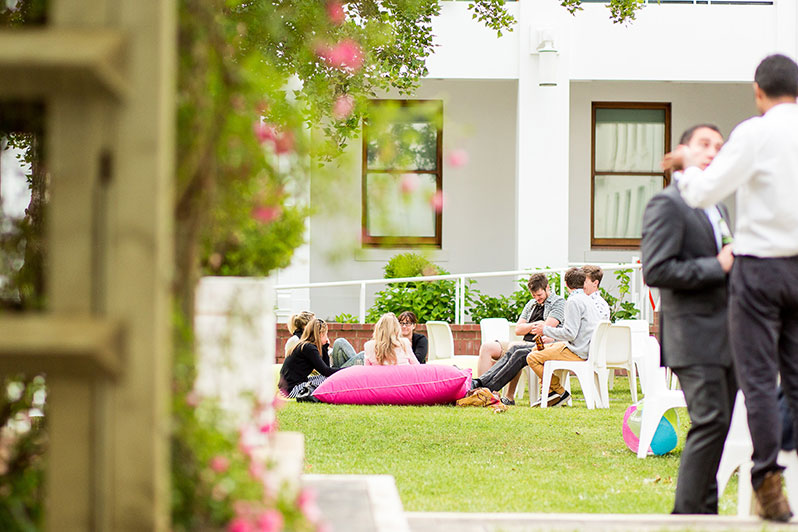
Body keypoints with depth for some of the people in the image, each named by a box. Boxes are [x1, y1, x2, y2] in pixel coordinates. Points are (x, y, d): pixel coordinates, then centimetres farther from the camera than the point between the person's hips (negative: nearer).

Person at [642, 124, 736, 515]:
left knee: (719, 423, 7)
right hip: (694, 337, -9)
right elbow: (656, 271, -18)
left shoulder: (717, 208, 22)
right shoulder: (666, 205, -7)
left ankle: (705, 509, 12)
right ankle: (688, 511, -12)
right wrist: (717, 267, -17)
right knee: (711, 420, -16)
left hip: (724, 337, 9)